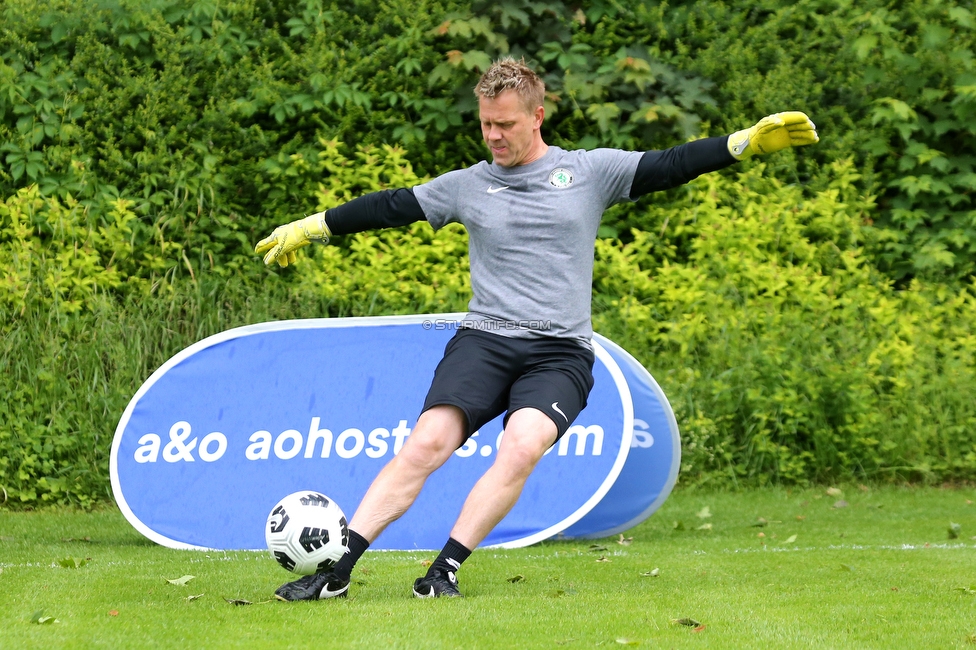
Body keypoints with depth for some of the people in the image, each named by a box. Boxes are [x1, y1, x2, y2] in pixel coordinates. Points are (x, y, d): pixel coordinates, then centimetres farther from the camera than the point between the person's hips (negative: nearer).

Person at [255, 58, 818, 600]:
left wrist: (749, 142, -8)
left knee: (522, 447, -28)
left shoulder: (591, 172, 8)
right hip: (484, 339, 1)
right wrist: (311, 228, 23)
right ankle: (336, 569, -20)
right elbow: (392, 208, 20)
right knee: (428, 442, -20)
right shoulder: (467, 185, 13)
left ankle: (446, 569, -22)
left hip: (560, 352, -1)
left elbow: (669, 166, 2)